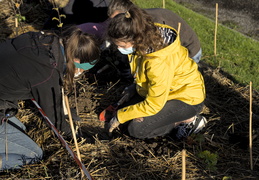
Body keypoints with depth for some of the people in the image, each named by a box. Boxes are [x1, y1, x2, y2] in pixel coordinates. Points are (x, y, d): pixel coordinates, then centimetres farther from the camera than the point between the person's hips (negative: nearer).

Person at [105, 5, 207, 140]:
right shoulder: (149, 34, -12)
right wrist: (136, 86, 2)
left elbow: (153, 105, -28)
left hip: (187, 99, -9)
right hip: (164, 90, 9)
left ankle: (190, 120, -2)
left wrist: (120, 116, -18)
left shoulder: (159, 61, -37)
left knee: (136, 128, -16)